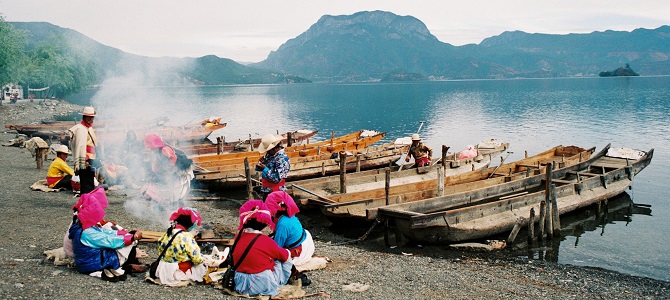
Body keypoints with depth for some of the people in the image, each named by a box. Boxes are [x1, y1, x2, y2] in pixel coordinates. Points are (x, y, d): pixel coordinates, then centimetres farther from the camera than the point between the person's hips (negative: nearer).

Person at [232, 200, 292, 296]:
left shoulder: (238, 237, -3)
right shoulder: (265, 241, -18)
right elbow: (284, 255, -3)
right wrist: (287, 253, 22)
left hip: (241, 284, 6)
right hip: (263, 284, -6)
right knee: (287, 259, 9)